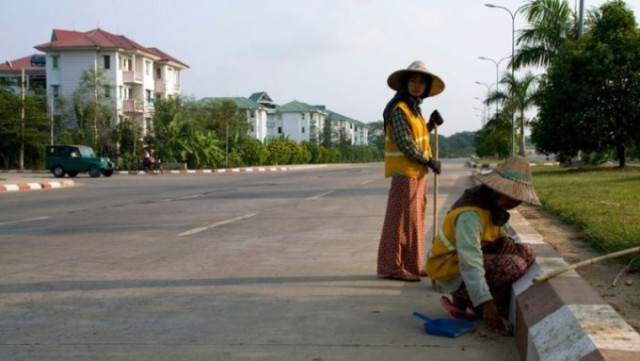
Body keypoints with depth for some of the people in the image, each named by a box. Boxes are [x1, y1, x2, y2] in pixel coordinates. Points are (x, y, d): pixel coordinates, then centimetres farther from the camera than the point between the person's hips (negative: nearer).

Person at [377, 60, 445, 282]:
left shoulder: (414, 109, 15)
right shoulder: (399, 110, -15)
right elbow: (405, 144, -20)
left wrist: (431, 125, 7)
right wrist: (430, 162, -13)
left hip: (418, 172, 10)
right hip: (404, 171, -10)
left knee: (414, 218, 13)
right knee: (401, 218, -7)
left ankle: (410, 264, 20)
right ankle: (391, 266, -2)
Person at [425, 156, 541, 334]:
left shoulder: (495, 204, 1)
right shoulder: (470, 215, -29)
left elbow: (502, 228, 18)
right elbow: (470, 263, -37)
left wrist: (504, 238, -8)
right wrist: (485, 303, -44)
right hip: (450, 272, -10)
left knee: (526, 253, -1)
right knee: (513, 266, -27)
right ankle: (462, 299, -6)